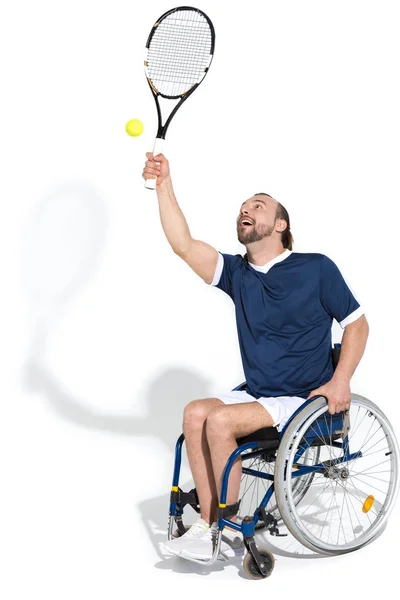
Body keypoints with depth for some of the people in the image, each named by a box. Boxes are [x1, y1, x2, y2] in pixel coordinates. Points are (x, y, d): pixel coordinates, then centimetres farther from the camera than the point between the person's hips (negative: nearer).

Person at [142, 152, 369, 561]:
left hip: (305, 401, -5)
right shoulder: (237, 273, 6)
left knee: (220, 420, -24)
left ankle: (230, 529, -10)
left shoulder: (316, 268, -5)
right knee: (195, 412, -19)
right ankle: (209, 524, -12)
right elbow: (183, 245, -7)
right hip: (257, 394, 5)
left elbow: (357, 324, 0)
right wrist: (163, 184, -14)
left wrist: (340, 382, -13)